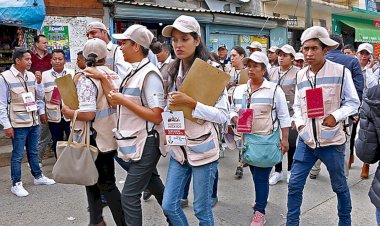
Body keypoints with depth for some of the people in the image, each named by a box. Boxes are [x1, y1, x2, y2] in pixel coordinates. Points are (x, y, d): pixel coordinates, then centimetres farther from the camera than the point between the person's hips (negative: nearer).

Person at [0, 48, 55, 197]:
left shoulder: (31, 76, 4)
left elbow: (39, 96, 14)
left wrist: (41, 112, 7)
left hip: (33, 121, 5)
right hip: (18, 124, -5)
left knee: (33, 152, 19)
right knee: (17, 155, 4)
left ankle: (38, 176, 33)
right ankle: (16, 184, 17)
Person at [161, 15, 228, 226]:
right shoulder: (173, 71, 6)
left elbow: (222, 115, -17)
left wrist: (191, 102, -25)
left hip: (203, 148, -6)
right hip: (178, 147, 6)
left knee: (202, 209, 8)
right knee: (169, 205, 10)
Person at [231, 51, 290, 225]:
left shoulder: (274, 89, -7)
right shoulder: (239, 90, 6)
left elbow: (283, 116, -6)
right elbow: (232, 110, 14)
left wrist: (284, 139, -9)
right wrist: (235, 120, -8)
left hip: (268, 140, -4)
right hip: (248, 139, 5)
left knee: (261, 177, -2)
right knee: (256, 176, 17)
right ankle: (261, 200, 39)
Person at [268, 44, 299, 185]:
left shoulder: (297, 73, -7)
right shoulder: (272, 72, 8)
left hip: (291, 114, -4)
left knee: (291, 143, 8)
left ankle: (290, 171, 25)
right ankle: (278, 171, 22)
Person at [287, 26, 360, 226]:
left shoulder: (341, 72, -9)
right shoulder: (301, 75, 4)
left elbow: (353, 102, -5)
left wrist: (336, 116, -21)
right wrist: (299, 122, -4)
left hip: (332, 141, -3)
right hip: (306, 140, 3)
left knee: (339, 186, 15)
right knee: (294, 185, 3)